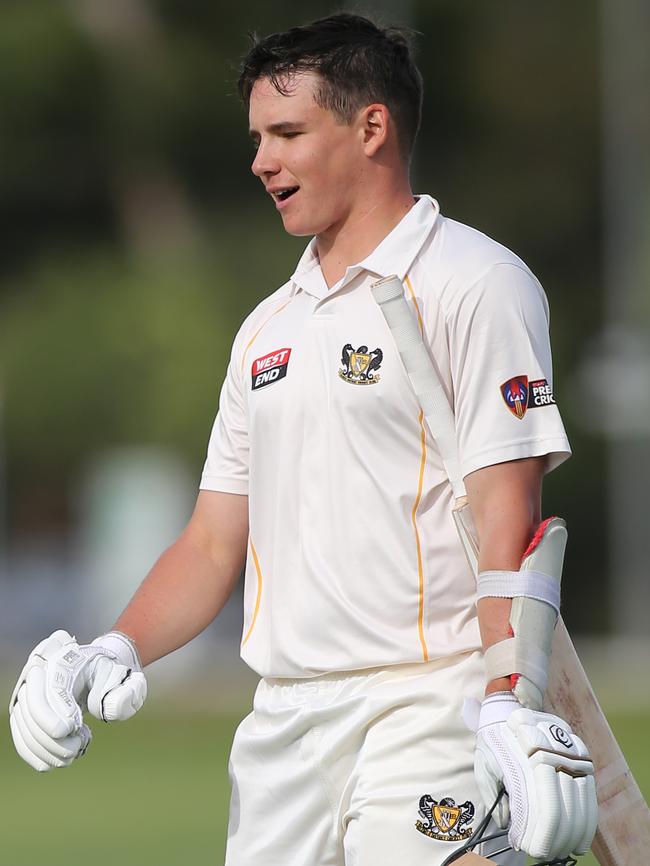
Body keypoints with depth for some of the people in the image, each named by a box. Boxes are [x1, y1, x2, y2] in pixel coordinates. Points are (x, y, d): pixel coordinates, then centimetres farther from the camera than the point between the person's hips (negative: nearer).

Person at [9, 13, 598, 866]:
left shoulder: (475, 283, -3)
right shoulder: (268, 326, 20)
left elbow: (507, 517, -12)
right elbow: (214, 545, 21)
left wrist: (508, 708, -21)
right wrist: (115, 652, 5)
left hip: (427, 705, -7)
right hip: (283, 720, 7)